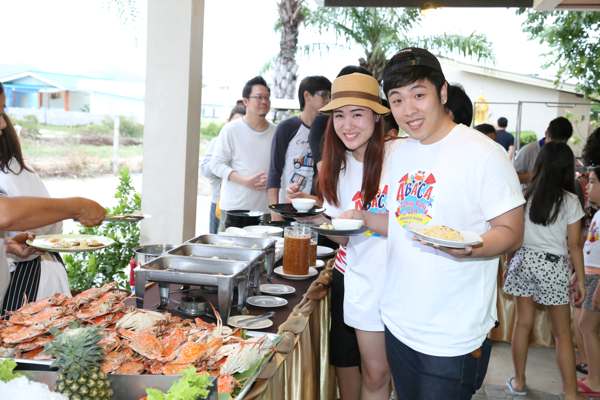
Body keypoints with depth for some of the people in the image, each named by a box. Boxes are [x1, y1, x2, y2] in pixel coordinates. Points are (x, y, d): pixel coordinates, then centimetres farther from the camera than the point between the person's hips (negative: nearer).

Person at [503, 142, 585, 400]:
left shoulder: (525, 194, -1)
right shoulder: (569, 200, -9)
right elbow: (574, 246, -7)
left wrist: (509, 260, 14)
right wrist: (580, 280, 1)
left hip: (524, 260, 3)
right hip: (553, 266, -2)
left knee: (523, 323, 13)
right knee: (563, 333, 8)